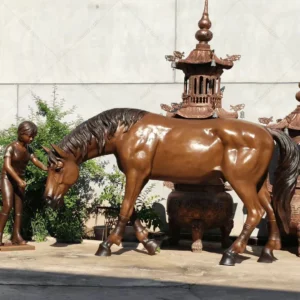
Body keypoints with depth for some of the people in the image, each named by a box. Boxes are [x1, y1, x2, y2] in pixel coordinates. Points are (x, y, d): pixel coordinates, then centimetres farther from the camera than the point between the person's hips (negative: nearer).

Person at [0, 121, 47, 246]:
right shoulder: (11, 147, -17)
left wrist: (47, 169, -22)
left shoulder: (28, 149, 3)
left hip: (20, 180, 7)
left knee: (19, 207, 1)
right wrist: (19, 180, -35)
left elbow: (36, 161, -1)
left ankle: (16, 236, 1)